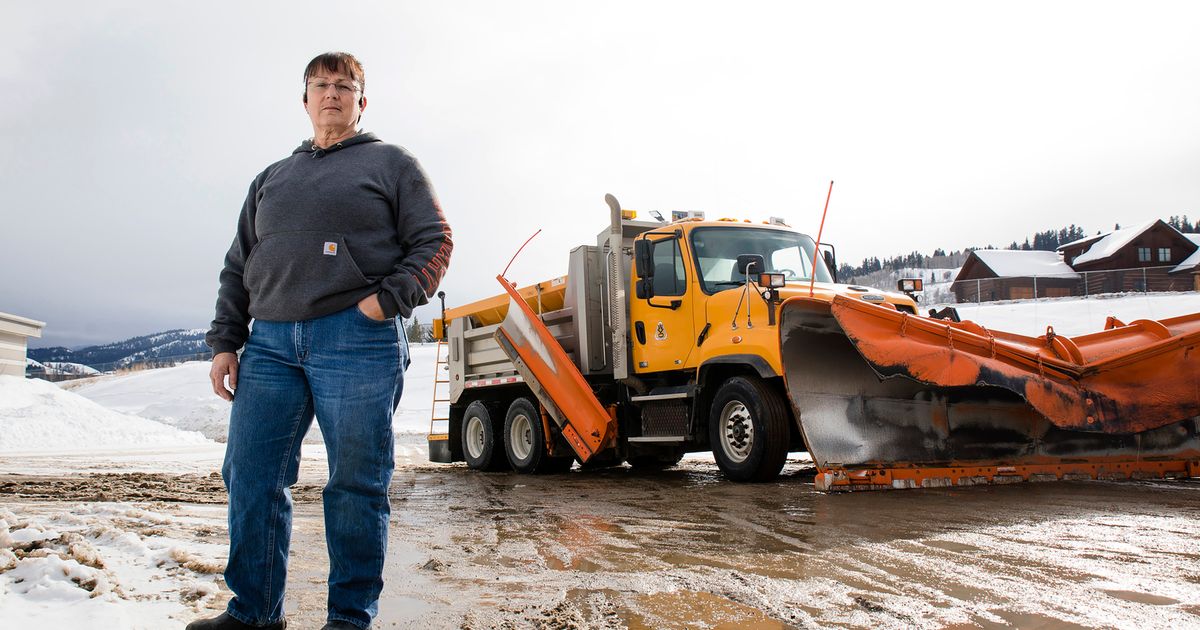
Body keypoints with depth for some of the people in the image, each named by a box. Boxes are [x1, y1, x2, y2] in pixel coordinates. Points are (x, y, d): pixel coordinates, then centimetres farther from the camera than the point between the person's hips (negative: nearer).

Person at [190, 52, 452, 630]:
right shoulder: (271, 179, 25)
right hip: (270, 342, 5)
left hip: (357, 339, -5)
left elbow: (434, 242, 2)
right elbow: (237, 268, 23)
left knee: (356, 483, -3)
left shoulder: (391, 164, 12)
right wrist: (225, 342, 12)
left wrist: (387, 300, -12)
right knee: (250, 478, 2)